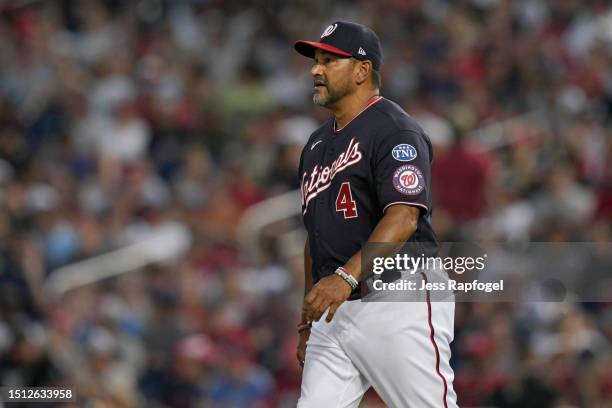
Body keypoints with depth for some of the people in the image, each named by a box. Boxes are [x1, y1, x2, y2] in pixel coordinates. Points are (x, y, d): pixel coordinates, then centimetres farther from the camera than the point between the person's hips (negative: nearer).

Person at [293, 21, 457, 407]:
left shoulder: (395, 131, -10)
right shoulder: (318, 142, 18)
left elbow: (403, 218, -23)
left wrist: (347, 276, -34)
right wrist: (309, 318, 22)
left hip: (399, 306, -8)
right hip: (334, 311, 8)